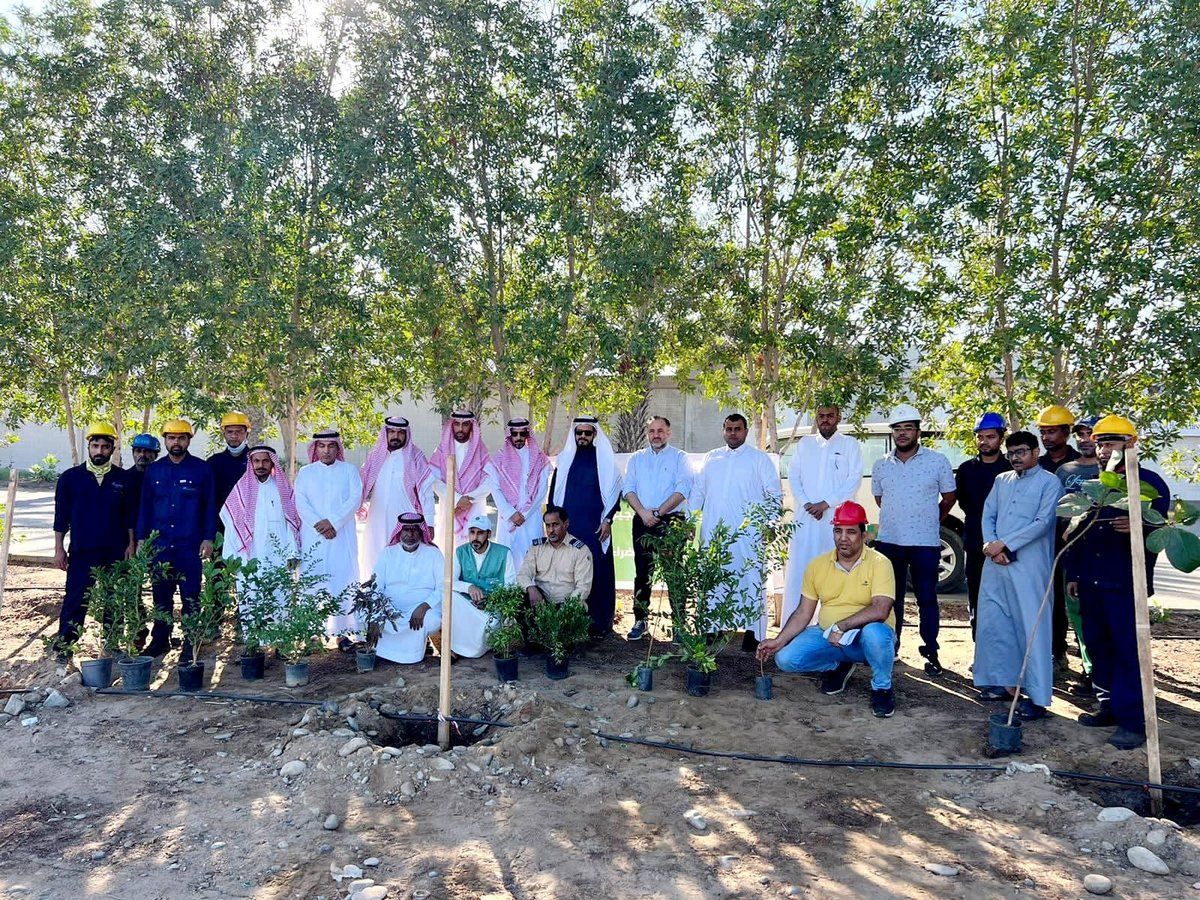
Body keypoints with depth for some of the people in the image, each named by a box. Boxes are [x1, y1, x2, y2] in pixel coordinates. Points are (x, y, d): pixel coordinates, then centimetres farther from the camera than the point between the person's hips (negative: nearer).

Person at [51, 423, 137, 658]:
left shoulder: (123, 478, 4)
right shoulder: (70, 477, 2)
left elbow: (131, 516, 7)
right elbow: (61, 517, 4)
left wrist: (130, 545, 2)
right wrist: (59, 549, 1)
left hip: (116, 551, 1)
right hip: (81, 552, -1)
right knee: (75, 600, -3)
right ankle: (63, 647, 4)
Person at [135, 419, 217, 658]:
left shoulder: (202, 469, 0)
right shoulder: (154, 470, 9)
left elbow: (210, 506, 0)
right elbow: (145, 506, 13)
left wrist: (208, 538, -6)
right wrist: (141, 538, 7)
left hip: (191, 545, -3)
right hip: (160, 544, 3)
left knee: (190, 596, 1)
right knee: (161, 594, 8)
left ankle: (190, 643, 9)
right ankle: (160, 639, 19)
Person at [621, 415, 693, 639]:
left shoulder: (679, 457, 5)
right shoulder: (636, 459, 15)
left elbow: (682, 490, -7)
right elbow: (628, 489, 6)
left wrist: (658, 513, -12)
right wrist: (643, 512, -10)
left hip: (672, 521, -3)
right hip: (642, 521, 3)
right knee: (642, 572, 4)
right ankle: (640, 620, 10)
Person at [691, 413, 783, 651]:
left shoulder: (759, 459, 5)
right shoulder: (711, 458, 17)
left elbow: (774, 494, 2)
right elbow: (698, 491, 18)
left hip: (747, 533, -4)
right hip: (713, 533, 4)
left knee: (751, 579, -7)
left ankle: (753, 632, -3)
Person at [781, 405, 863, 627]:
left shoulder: (849, 444, 6)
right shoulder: (805, 443, 15)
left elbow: (855, 480, -3)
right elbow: (793, 476, 10)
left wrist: (825, 504, -11)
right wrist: (805, 504, -6)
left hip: (837, 518, -2)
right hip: (806, 517, 3)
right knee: (799, 570, 0)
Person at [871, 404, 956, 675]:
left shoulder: (937, 461, -2)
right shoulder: (880, 465, 6)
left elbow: (949, 498, 7)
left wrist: (927, 521, 10)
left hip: (925, 543, -3)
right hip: (889, 541, 3)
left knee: (927, 599, 3)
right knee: (891, 598, 11)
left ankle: (931, 652, 13)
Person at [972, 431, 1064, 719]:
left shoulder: (1049, 482, 0)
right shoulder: (1001, 480, 17)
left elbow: (1043, 522, -10)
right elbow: (988, 515, 12)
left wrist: (1004, 544, -12)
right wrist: (991, 545, -7)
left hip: (1029, 564, -6)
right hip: (995, 562, 6)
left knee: (1032, 627, -5)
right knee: (992, 622, 8)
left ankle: (1037, 696, -2)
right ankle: (1002, 681, 21)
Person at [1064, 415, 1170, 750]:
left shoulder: (1149, 482, -1)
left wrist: (1136, 527, -29)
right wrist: (1072, 573, 15)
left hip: (1126, 581, -6)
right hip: (1090, 581, 6)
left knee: (1127, 647, -6)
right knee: (1097, 644, 11)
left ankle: (1133, 720, 0)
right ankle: (1108, 706, 22)